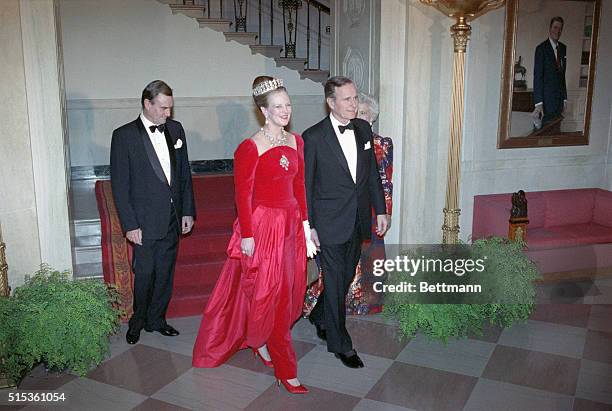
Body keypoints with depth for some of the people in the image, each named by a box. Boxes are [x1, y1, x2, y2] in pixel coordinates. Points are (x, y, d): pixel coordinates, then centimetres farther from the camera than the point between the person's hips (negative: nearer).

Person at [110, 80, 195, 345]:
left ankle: (156, 319, 33)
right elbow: (120, 184, -10)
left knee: (165, 274, 15)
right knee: (144, 275, 7)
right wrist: (129, 224, -13)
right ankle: (137, 321, 30)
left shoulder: (175, 129, 5)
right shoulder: (124, 135, -9)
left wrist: (188, 211, 7)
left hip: (173, 218, 5)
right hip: (145, 221, -4)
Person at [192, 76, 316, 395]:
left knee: (288, 291, 15)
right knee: (268, 293, 2)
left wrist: (305, 223, 9)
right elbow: (243, 195, -12)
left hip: (291, 224, 7)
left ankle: (257, 339, 39)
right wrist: (247, 235, -13)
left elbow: (299, 185, 12)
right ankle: (285, 368, 13)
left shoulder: (295, 141, 7)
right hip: (262, 225, -7)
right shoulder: (250, 148, -13)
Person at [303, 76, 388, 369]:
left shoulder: (364, 129, 5)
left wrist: (380, 210, 9)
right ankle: (341, 345, 18)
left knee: (346, 277, 17)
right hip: (330, 222, -6)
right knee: (335, 282, 3)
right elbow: (305, 184, -8)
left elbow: (372, 172, 12)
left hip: (358, 221, 6)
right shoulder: (314, 137, -12)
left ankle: (320, 317, 42)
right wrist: (308, 226, -9)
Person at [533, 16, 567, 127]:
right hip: (547, 99, -6)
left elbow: (562, 74, 16)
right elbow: (537, 76, -12)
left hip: (559, 98, 6)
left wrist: (565, 98, 12)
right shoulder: (541, 48, -8)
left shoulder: (563, 48, 12)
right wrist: (538, 103, -18)